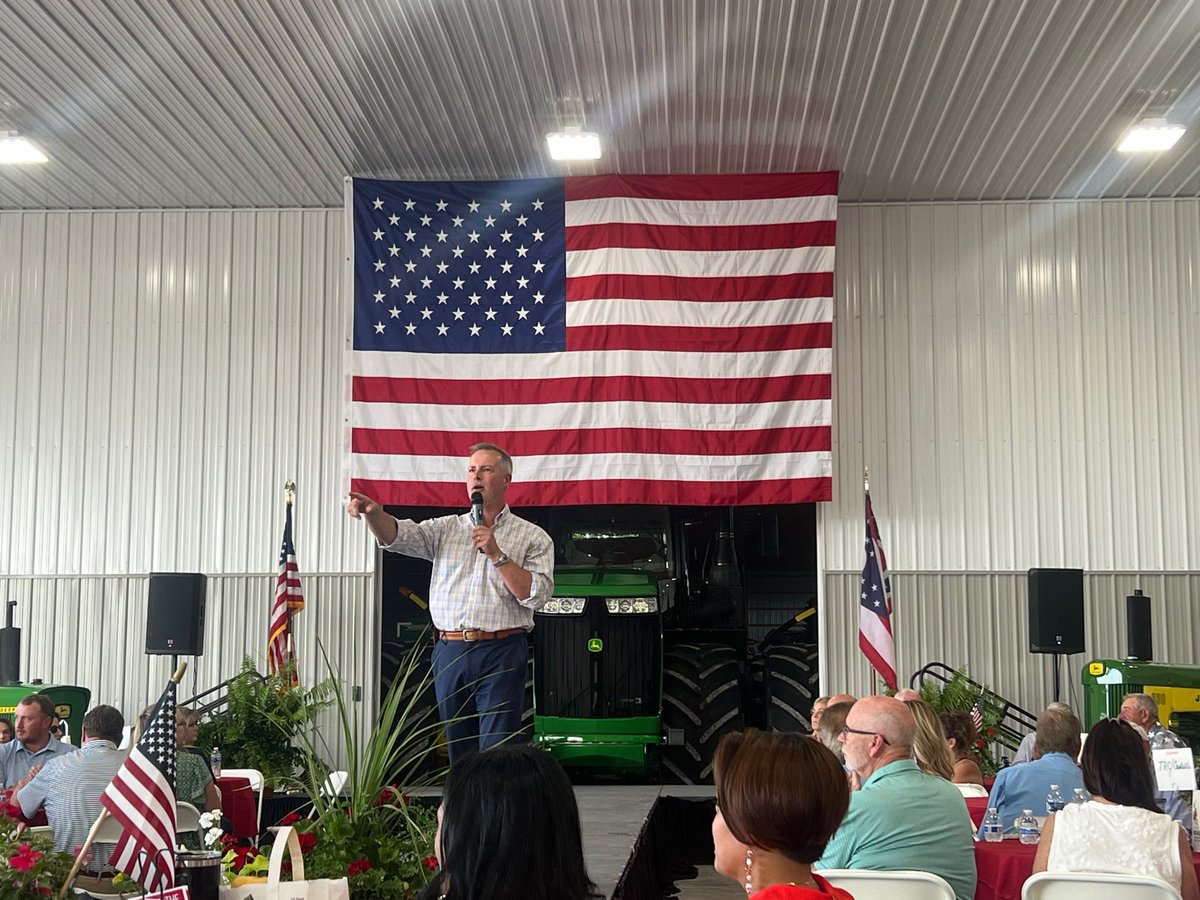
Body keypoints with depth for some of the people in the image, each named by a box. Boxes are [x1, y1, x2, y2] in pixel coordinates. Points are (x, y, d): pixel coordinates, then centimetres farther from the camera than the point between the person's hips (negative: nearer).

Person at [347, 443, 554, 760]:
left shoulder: (532, 537, 6)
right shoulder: (446, 529, 13)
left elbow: (537, 595, -5)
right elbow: (398, 535, -3)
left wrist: (497, 555, -11)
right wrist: (374, 513, -25)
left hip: (501, 654, -4)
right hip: (450, 652, 4)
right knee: (458, 746, 11)